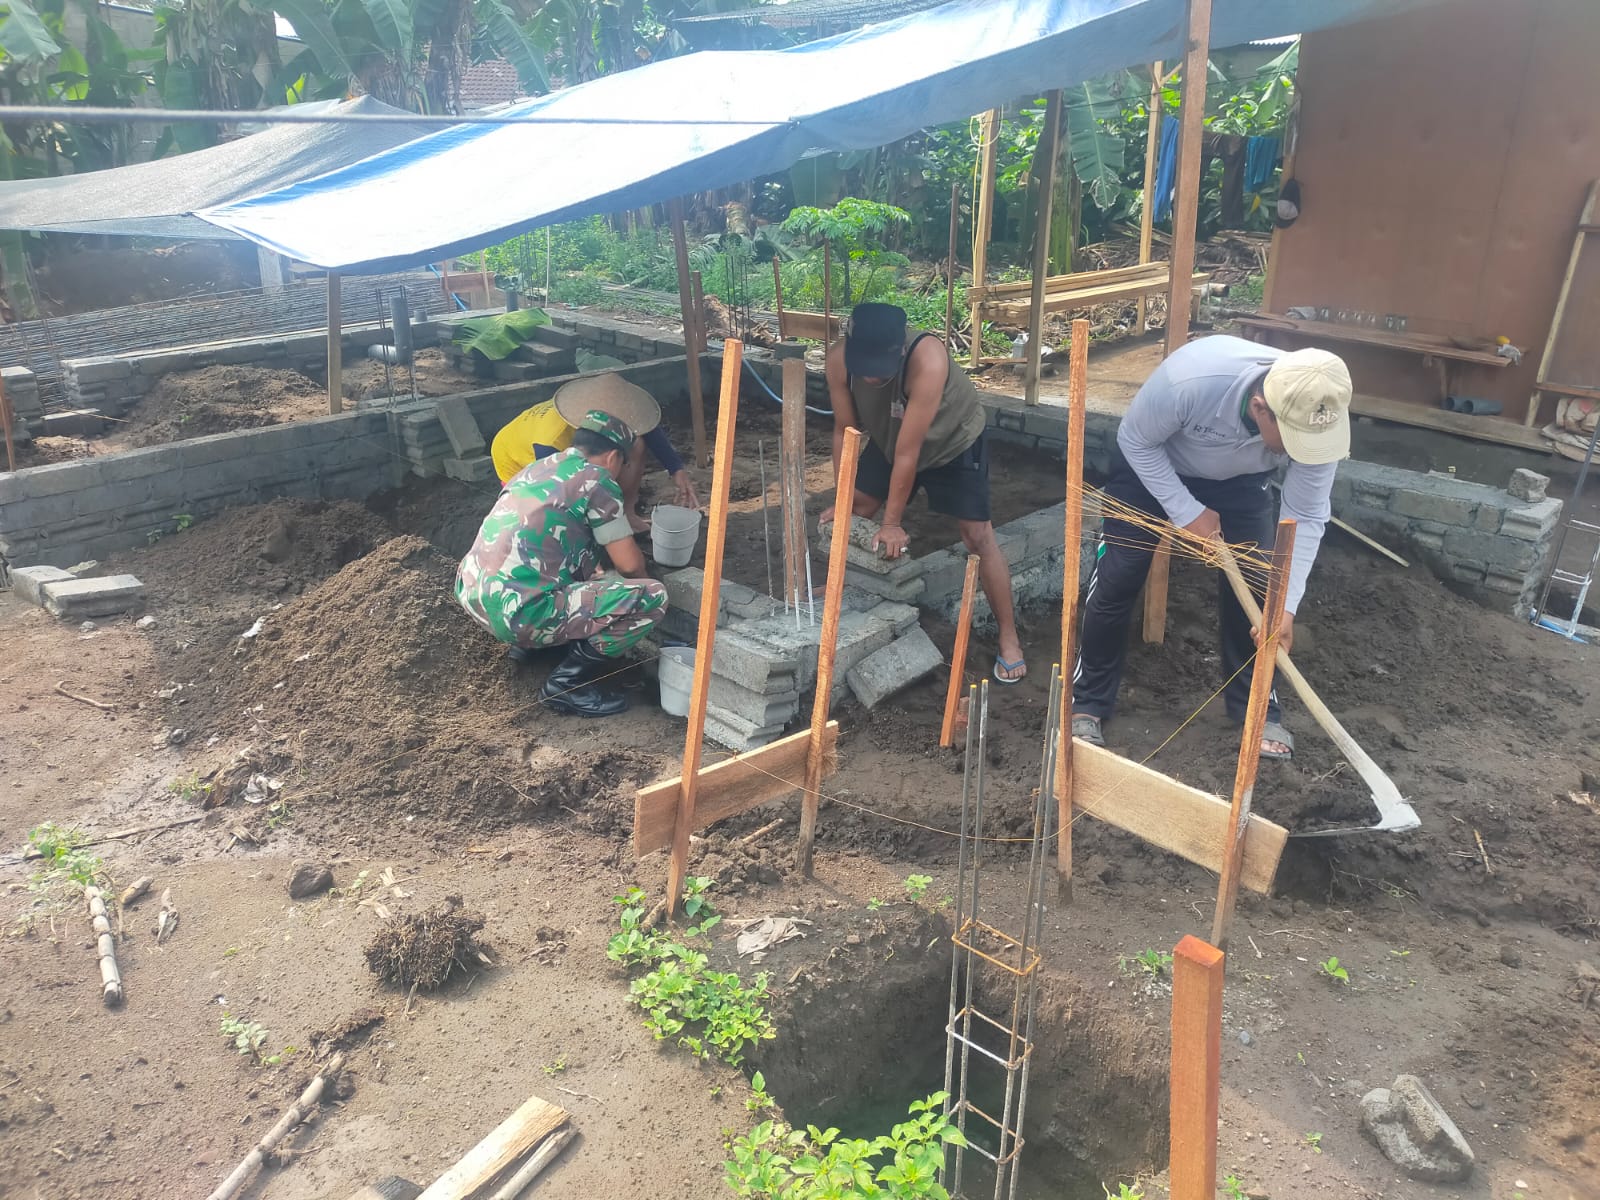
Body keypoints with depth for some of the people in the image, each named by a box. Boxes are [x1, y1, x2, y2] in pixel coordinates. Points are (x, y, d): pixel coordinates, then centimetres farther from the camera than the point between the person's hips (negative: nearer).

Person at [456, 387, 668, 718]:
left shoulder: (536, 469, 19)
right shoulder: (596, 480, -4)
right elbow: (630, 565, 0)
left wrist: (597, 576, 43)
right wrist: (637, 586, 23)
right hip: (517, 614, -9)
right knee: (652, 597, -8)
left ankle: (529, 641, 22)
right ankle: (568, 684, -2)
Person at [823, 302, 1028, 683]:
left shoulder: (927, 359, -44)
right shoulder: (839, 358, -29)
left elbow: (908, 451, -37)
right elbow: (845, 430, -14)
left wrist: (891, 522, -28)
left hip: (954, 441, -5)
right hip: (889, 438, 5)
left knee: (978, 535, -9)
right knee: (854, 514, 10)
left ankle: (1009, 636, 1)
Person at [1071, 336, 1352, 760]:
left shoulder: (1317, 419, -31)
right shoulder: (1190, 379, -43)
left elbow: (1306, 518, -20)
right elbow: (1134, 439, -23)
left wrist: (1286, 607, -27)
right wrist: (1189, 513, -25)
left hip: (1239, 480, 3)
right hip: (1152, 463, -2)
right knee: (1118, 577, -5)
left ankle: (1255, 707, 17)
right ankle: (1087, 703, 10)